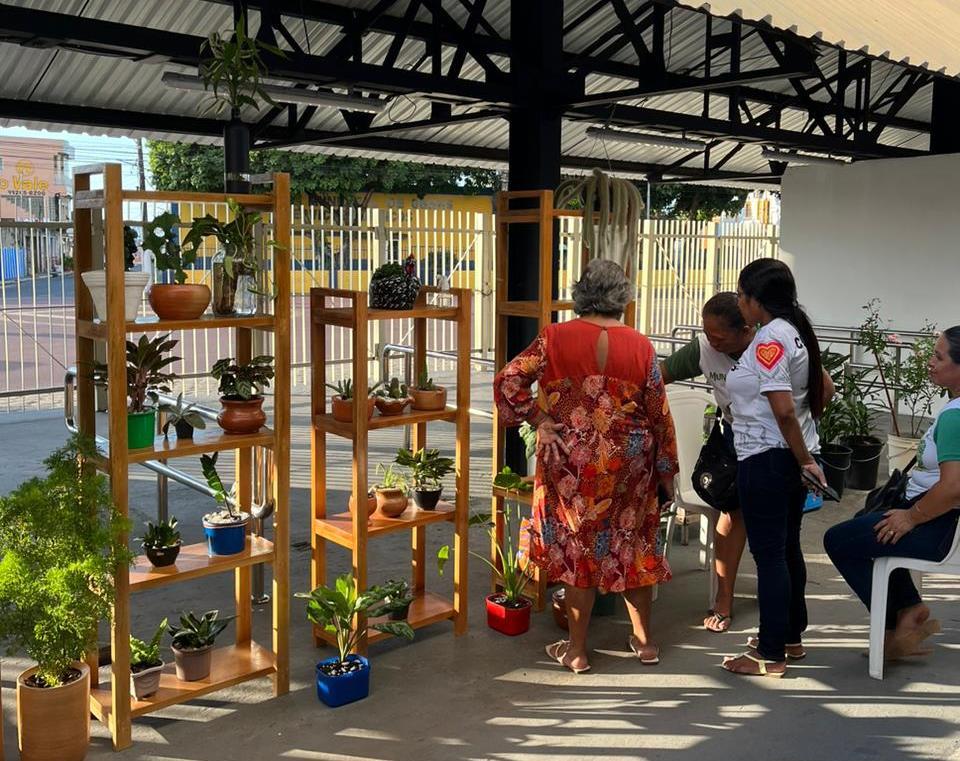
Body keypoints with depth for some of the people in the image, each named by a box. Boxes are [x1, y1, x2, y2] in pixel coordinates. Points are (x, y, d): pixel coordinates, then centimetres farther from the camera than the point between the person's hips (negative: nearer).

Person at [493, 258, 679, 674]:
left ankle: (576, 650, 18)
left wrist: (536, 419, -3)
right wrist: (666, 469, 10)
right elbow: (659, 413, 2)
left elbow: (508, 381, -13)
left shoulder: (556, 337, -6)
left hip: (572, 460, -2)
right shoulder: (640, 345, -2)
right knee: (633, 545, 17)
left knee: (577, 547, 9)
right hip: (630, 460, 2)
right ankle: (644, 641, 29)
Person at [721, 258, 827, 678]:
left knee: (769, 554, -2)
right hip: (790, 458, 10)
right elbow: (823, 388, 17)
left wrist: (804, 460, -15)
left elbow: (784, 409, -25)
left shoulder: (769, 339, -19)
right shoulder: (795, 331, 10)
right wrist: (805, 457, 17)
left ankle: (771, 654, 8)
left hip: (766, 459, -10)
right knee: (788, 549, 18)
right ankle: (790, 636, 32)